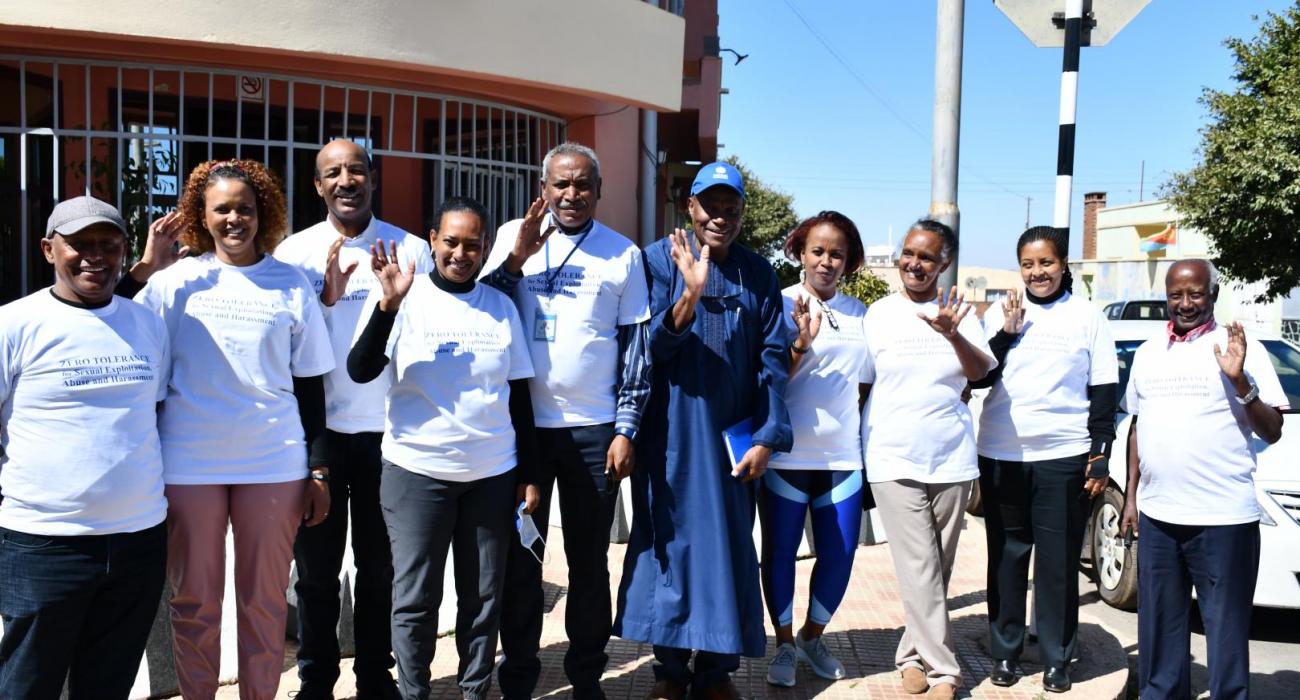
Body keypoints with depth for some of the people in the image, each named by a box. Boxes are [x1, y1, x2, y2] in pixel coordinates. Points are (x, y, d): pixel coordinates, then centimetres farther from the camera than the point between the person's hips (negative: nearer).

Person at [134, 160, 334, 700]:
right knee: (194, 600, 9)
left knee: (264, 601, 7)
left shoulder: (292, 285, 4)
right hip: (189, 464, 0)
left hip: (274, 464, 0)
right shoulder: (174, 282, 3)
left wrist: (319, 470, 4)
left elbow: (309, 384, 6)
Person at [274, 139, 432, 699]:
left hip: (388, 430, 0)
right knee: (316, 565, 11)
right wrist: (326, 298, -17)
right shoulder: (295, 252, 1)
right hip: (318, 429, 0)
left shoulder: (411, 250, 2)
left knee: (379, 564, 12)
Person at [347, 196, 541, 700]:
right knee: (415, 599, 5)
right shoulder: (404, 297, -2)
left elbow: (519, 396, 10)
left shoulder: (501, 307, 6)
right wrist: (387, 305, -25)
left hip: (492, 473, 3)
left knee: (484, 596, 11)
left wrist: (528, 474, 8)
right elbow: (360, 372, -13)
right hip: (417, 471, -2)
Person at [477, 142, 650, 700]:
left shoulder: (624, 254, 3)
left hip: (594, 429, 0)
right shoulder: (512, 236, 4)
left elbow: (635, 347, 4)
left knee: (589, 562, 9)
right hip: (522, 424, 0)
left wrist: (626, 430, -1)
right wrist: (515, 261, -14)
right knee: (520, 560, 8)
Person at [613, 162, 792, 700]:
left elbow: (772, 359, 3)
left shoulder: (759, 273, 5)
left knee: (730, 546, 7)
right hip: (673, 433, -2)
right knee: (670, 540, 5)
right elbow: (654, 346, -10)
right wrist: (690, 295, -27)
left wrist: (766, 437, -4)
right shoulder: (660, 260, -4)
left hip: (734, 434, 3)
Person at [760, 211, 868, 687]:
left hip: (843, 453, 4)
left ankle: (812, 637, 28)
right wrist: (801, 342, -23)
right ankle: (785, 644, 23)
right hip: (787, 451, -3)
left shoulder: (860, 313, 9)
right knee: (780, 551, 5)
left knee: (839, 554, 7)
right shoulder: (780, 304, -4)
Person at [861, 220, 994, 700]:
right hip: (894, 461, -2)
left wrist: (953, 334, -27)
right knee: (920, 572, -6)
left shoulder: (959, 312, 4)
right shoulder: (878, 314, 0)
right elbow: (858, 383, 4)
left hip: (951, 458, 3)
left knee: (939, 571, 10)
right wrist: (855, 452, 3)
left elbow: (980, 371, -7)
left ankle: (913, 654, 24)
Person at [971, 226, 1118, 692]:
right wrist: (1007, 334, -9)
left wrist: (1100, 457, -2)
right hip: (1001, 456, 2)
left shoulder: (1088, 317, 3)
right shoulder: (1000, 314, 6)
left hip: (1064, 457, -2)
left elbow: (1104, 393, 3)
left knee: (1059, 561, 5)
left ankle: (1057, 658, 17)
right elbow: (977, 379, 2)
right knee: (1006, 558, 10)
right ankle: (1005, 652, 20)